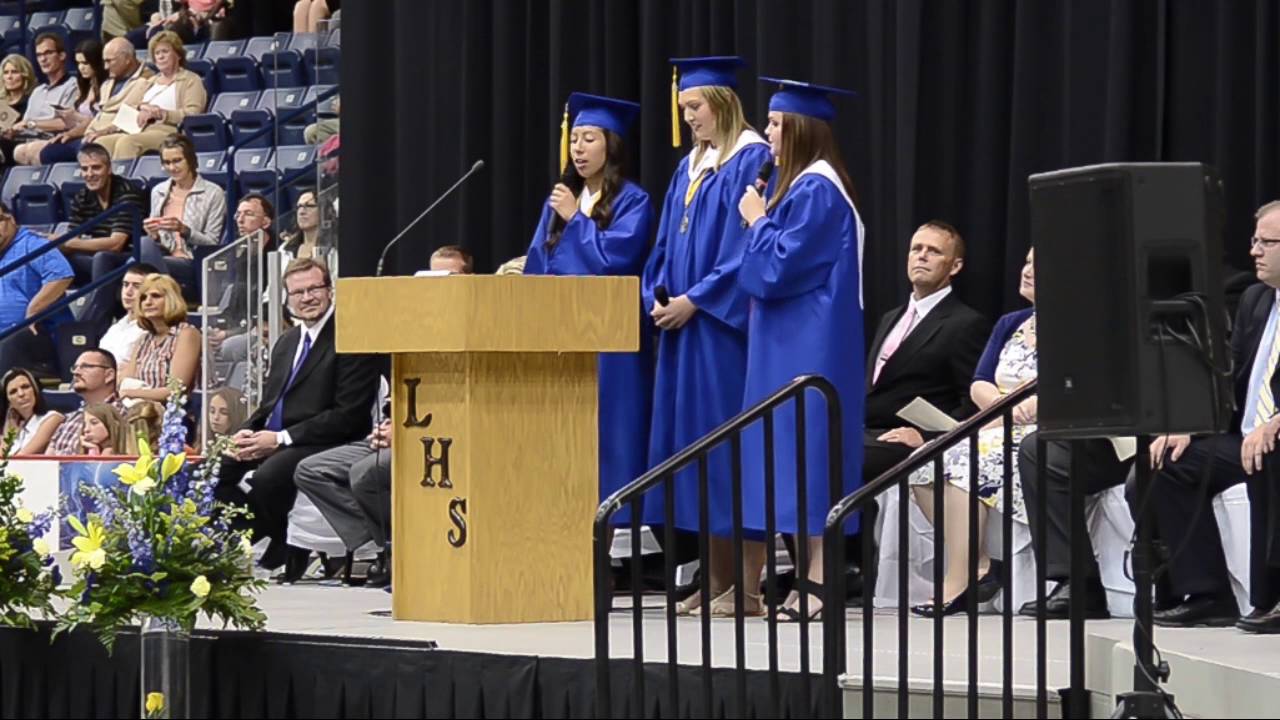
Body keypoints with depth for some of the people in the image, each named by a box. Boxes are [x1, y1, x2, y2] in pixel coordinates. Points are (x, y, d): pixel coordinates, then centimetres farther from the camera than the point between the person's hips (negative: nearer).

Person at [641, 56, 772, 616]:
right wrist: (656, 297, 2)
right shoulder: (689, 168, 18)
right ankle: (715, 578, 11)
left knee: (725, 440, -9)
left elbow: (745, 246, -15)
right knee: (691, 442, 7)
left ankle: (746, 583, -7)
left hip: (723, 324, -9)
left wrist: (695, 300, -16)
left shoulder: (752, 161, -8)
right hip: (682, 322, 9)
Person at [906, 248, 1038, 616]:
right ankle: (979, 564, -15)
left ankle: (957, 585, -30)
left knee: (965, 460, -31)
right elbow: (979, 385, 12)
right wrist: (1002, 404, -10)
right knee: (926, 462, -18)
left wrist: (1031, 405, -22)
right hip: (996, 429, 7)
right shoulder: (1009, 325, 22)